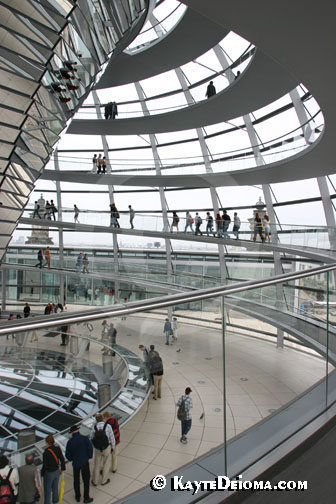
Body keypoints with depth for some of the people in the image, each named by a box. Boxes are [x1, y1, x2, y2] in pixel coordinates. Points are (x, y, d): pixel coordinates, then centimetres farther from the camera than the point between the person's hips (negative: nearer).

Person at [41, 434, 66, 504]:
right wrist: (62, 469, 13)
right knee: (55, 488, 25)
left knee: (47, 491, 16)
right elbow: (62, 460, -1)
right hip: (57, 472, 6)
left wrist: (41, 473, -5)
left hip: (49, 474, -5)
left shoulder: (46, 452, -26)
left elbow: (45, 465, -21)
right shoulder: (58, 449, -10)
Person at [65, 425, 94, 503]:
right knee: (86, 480, 12)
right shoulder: (85, 438, -15)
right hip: (85, 462, -2)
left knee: (76, 480, 20)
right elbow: (90, 448, -16)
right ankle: (86, 498, 20)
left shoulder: (70, 441, -10)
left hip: (75, 463, 2)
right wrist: (89, 457, 1)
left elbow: (67, 454, -4)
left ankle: (77, 497, 33)